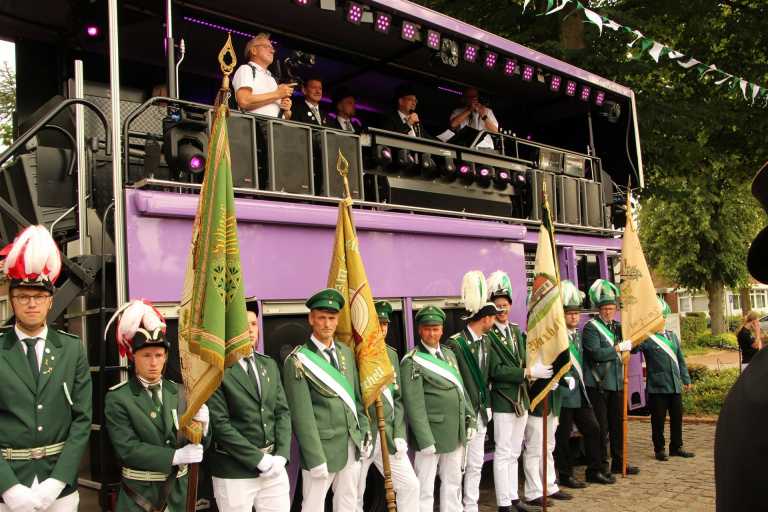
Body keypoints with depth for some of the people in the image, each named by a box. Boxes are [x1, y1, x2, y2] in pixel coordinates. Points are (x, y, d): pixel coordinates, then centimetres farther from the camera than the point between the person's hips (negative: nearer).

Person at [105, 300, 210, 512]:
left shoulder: (180, 392, 2)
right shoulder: (117, 398, -9)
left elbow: (198, 445, 2)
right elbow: (127, 448, -17)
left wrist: (202, 424, -18)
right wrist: (176, 456, -21)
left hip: (177, 490, 4)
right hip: (139, 493, -3)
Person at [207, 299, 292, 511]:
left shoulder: (269, 364, 11)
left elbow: (282, 412, 9)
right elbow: (220, 424, -14)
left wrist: (281, 455, -4)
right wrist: (258, 459, -15)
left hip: (274, 468, 5)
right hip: (234, 473, -5)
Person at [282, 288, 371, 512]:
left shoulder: (346, 353, 8)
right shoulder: (297, 361, -11)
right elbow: (302, 415, -14)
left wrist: (365, 433, 8)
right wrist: (316, 458, -16)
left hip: (352, 443, 6)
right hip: (322, 446, -6)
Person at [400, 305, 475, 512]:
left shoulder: (449, 354, 12)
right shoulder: (412, 361, -12)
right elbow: (414, 404, -17)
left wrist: (470, 420, 10)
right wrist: (425, 439, -20)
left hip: (456, 432, 7)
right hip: (432, 433, -7)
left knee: (453, 481, 18)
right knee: (425, 487, 2)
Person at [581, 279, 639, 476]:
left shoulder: (618, 327, 14)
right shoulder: (590, 328, -8)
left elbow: (630, 346, 18)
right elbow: (596, 353, -20)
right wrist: (618, 348, -17)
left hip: (617, 383, 7)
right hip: (598, 385, -7)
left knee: (618, 424, 13)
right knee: (601, 427, -2)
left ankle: (618, 462, 24)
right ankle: (601, 465, 7)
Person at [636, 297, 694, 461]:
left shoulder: (672, 336, 14)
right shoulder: (647, 338, -6)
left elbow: (680, 359, 18)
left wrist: (686, 379, 17)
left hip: (675, 385, 6)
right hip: (657, 386, -6)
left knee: (677, 417, 12)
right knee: (658, 420, 2)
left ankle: (676, 447, 26)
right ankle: (659, 449, 14)